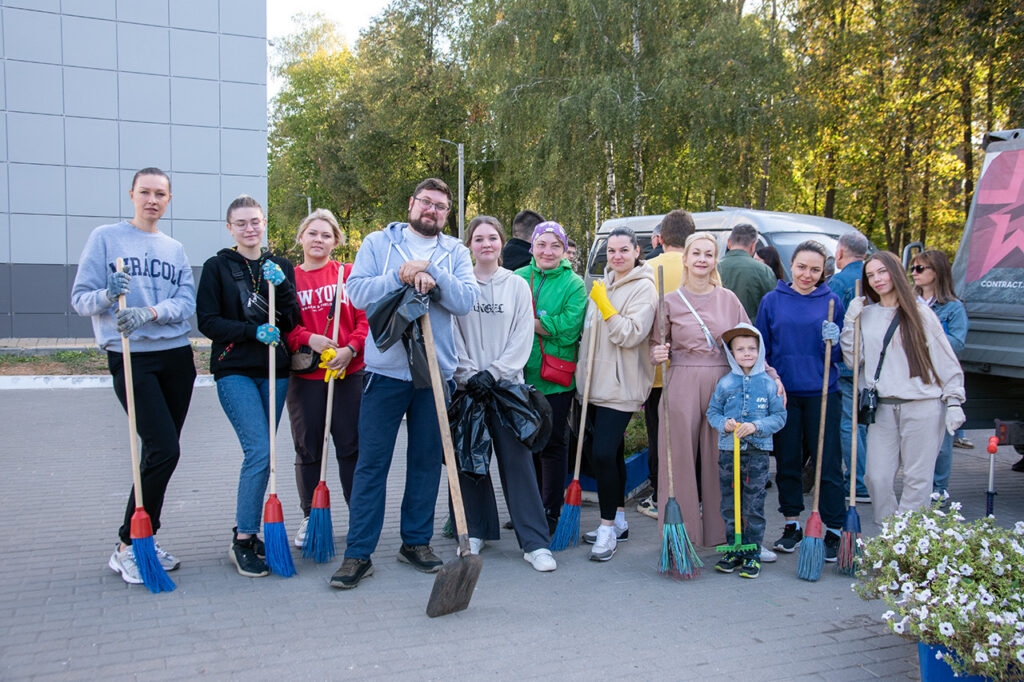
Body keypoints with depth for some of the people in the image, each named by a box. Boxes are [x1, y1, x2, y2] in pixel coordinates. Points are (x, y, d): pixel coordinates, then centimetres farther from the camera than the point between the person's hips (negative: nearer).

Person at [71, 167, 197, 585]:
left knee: (160, 453, 8)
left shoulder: (175, 249, 14)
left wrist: (149, 312, -19)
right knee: (164, 450, -14)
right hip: (130, 359, -5)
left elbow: (186, 303, 0)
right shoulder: (105, 238, 4)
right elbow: (80, 299, -1)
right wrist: (107, 295, -23)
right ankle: (127, 547, 1)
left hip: (176, 357, 5)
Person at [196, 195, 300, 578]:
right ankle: (244, 542, -5)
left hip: (274, 371, 4)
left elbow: (293, 321, 3)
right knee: (260, 450, -15)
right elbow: (207, 321, -5)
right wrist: (253, 331, -17)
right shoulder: (217, 267, 3)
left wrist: (280, 285, -13)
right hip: (234, 370, -4)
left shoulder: (281, 267, 12)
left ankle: (245, 529, 23)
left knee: (260, 452, 8)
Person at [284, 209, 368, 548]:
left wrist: (351, 348, -14)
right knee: (308, 449, 8)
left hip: (349, 372, -1)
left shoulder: (350, 274, 6)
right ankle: (311, 518, 23)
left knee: (351, 446, 3)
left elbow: (366, 317, 1)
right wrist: (308, 339, -14)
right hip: (304, 376, 1)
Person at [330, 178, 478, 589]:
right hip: (386, 370, -2)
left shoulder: (455, 252, 11)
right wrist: (401, 277, -16)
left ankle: (417, 542, 24)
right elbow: (358, 292, -6)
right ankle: (358, 553, 7)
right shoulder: (378, 243, 8)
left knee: (427, 460, 10)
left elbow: (466, 300, -5)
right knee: (371, 463, 0)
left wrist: (431, 273, -17)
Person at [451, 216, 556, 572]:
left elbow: (522, 339, 1)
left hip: (506, 384, -1)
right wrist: (470, 375, -9)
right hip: (466, 386, 1)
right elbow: (452, 336, 2)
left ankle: (535, 542, 0)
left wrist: (492, 373, -9)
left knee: (517, 460, -4)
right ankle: (477, 531, 23)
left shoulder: (518, 285, 7)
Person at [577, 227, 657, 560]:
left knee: (603, 454, -13)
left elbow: (630, 335, -18)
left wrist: (605, 305, -20)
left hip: (621, 386, -8)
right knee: (611, 452, 15)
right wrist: (584, 376, 22)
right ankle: (618, 520, 26)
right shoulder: (602, 285, 14)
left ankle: (608, 527, 0)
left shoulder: (644, 288, -8)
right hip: (596, 383, 8)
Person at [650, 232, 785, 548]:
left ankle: (719, 530, 19)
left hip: (722, 386, 2)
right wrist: (658, 354, -13)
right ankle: (680, 531, 13)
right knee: (680, 458, 1)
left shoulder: (729, 299, 8)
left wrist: (771, 375, 2)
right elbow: (656, 344, 10)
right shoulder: (670, 301, 3)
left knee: (720, 459, 6)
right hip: (681, 387, -1)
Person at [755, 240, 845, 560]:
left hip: (822, 393, -1)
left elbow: (840, 355, 8)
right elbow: (761, 349, 8)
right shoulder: (772, 301, 3)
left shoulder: (832, 302, 2)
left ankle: (835, 532, 12)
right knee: (787, 462, 10)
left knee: (828, 464, 1)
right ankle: (792, 526, 24)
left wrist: (833, 341, -14)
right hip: (784, 393, 1)